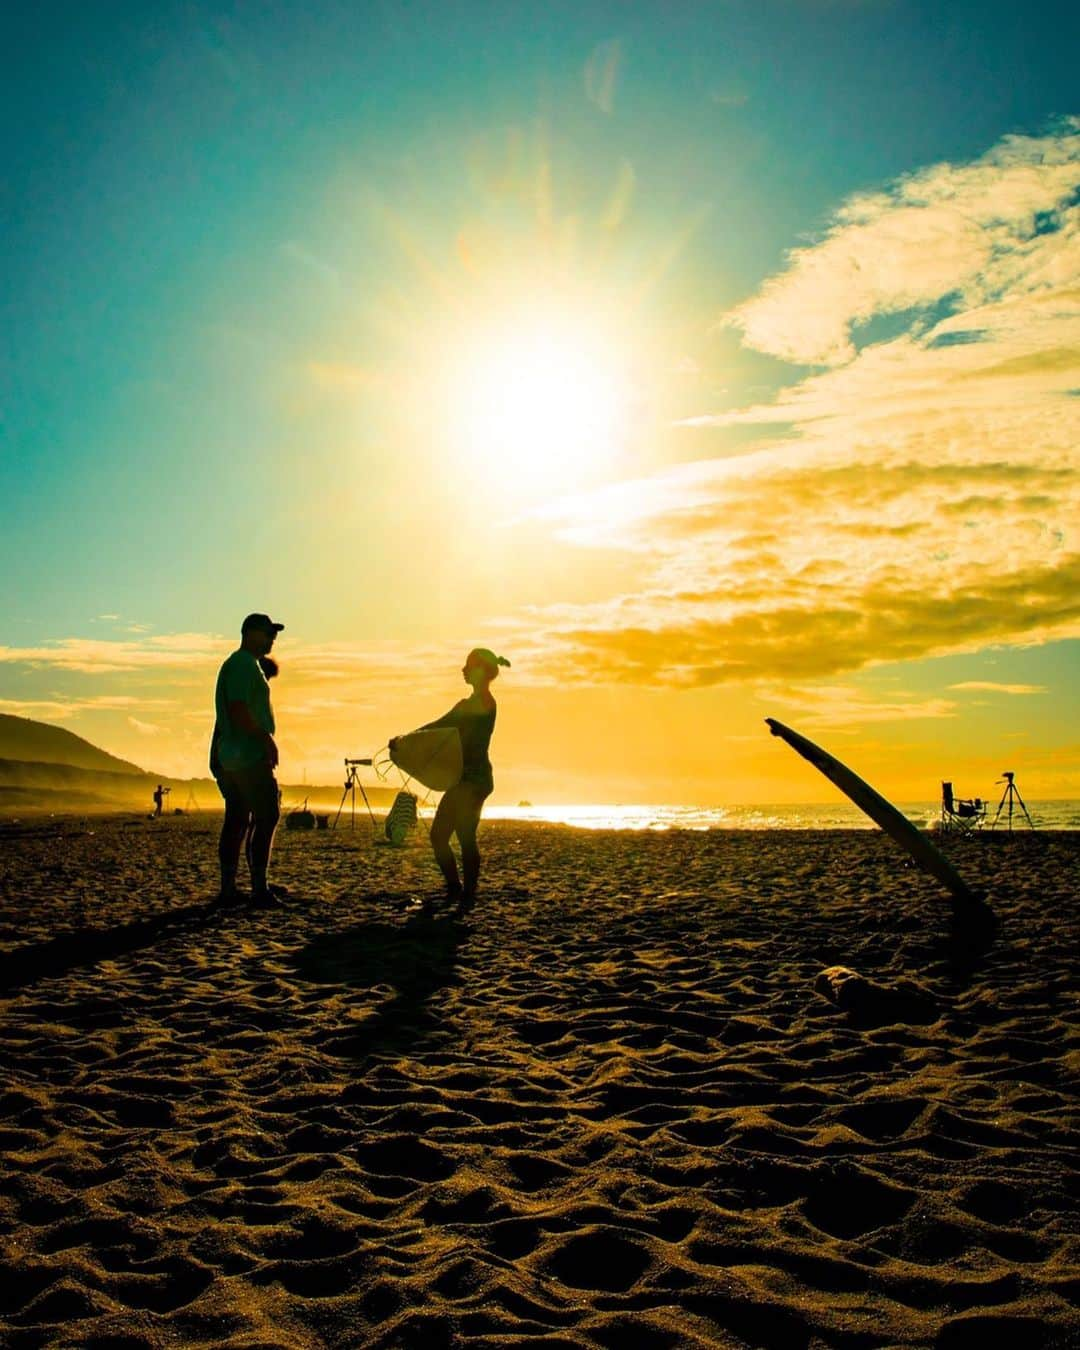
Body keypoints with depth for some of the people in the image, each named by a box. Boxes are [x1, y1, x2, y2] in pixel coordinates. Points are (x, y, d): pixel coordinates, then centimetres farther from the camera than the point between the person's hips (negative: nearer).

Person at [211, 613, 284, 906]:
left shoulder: (234, 664, 22)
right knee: (266, 819, -9)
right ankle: (260, 889, -10)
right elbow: (239, 711, -22)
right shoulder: (245, 664, -12)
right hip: (249, 756, -10)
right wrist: (266, 738, -18)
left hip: (231, 757, 10)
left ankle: (228, 888, 12)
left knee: (236, 821, 10)